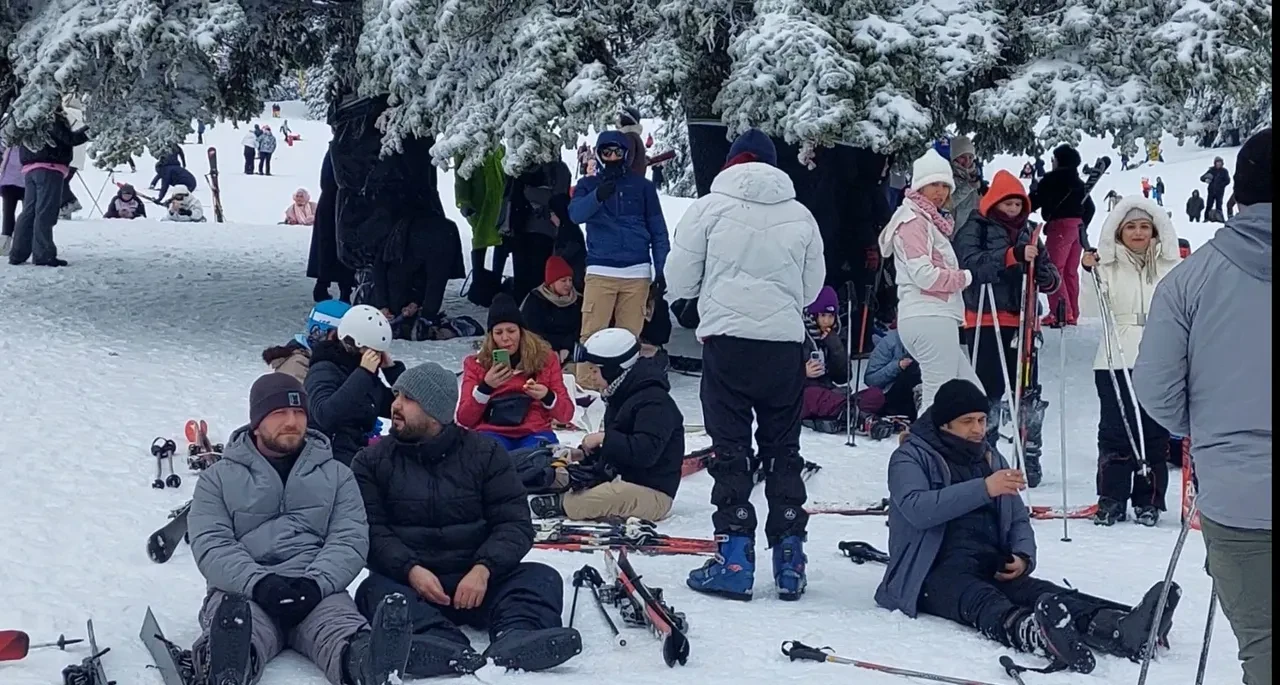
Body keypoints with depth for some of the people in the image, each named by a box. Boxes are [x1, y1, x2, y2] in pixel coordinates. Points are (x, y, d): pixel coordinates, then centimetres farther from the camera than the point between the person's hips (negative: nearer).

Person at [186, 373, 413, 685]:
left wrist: (315, 583, -17)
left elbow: (350, 539, 6)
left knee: (342, 629, -37)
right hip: (242, 590, -1)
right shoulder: (219, 477, 16)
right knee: (236, 626, -40)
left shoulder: (335, 475, 20)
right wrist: (258, 583, -20)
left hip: (317, 590, 1)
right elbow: (211, 545, 1)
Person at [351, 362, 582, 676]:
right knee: (375, 591, -31)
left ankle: (516, 638, -54)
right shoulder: (372, 461, 9)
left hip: (476, 579, 1)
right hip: (406, 579, -1)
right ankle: (452, 650, -58)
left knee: (543, 578, -21)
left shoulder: (486, 453, 8)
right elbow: (371, 530, -3)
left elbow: (515, 524, 0)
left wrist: (483, 569, -20)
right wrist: (410, 570, -22)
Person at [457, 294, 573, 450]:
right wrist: (486, 386, -11)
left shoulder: (545, 358, 13)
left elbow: (566, 413, 10)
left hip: (534, 433, 0)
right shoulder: (476, 363, 12)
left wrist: (547, 396, -11)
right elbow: (464, 419, 3)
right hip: (492, 433, 0)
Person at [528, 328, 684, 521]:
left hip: (653, 494, -11)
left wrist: (604, 438, -24)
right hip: (621, 483, 11)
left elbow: (645, 452, -30)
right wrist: (585, 455, 5)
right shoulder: (622, 397, 17)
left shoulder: (654, 402, -17)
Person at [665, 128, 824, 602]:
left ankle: (735, 561, -2)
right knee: (784, 450, 11)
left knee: (730, 449, 2)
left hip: (727, 337, -3)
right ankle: (789, 560, 11)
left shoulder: (709, 207, -3)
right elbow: (813, 287, 11)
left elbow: (680, 281, 1)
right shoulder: (800, 216, 5)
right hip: (785, 342, 3)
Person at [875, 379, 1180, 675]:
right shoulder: (911, 457, 2)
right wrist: (983, 489, -25)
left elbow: (1018, 519, 22)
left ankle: (1121, 629, -58)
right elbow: (916, 508, -18)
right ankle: (1034, 633, -74)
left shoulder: (991, 458, 21)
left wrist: (1023, 556, -1)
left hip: (993, 568, 5)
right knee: (981, 600, -40)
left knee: (1040, 592, -29)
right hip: (933, 572, -5)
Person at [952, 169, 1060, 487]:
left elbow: (1051, 279, 19)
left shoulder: (1029, 232, 16)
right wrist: (1014, 255, -26)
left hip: (1021, 321, 5)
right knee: (990, 390, -4)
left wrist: (1046, 275, -6)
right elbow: (970, 263, -19)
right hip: (986, 321, -5)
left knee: (1028, 391, 3)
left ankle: (1030, 459, 11)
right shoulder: (975, 229, 0)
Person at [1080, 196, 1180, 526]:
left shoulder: (1170, 267, 8)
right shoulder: (1108, 266, 3)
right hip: (1116, 361, -1)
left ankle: (1148, 501, 12)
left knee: (1155, 432, 4)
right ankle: (1111, 499, 8)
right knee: (1115, 431, 0)